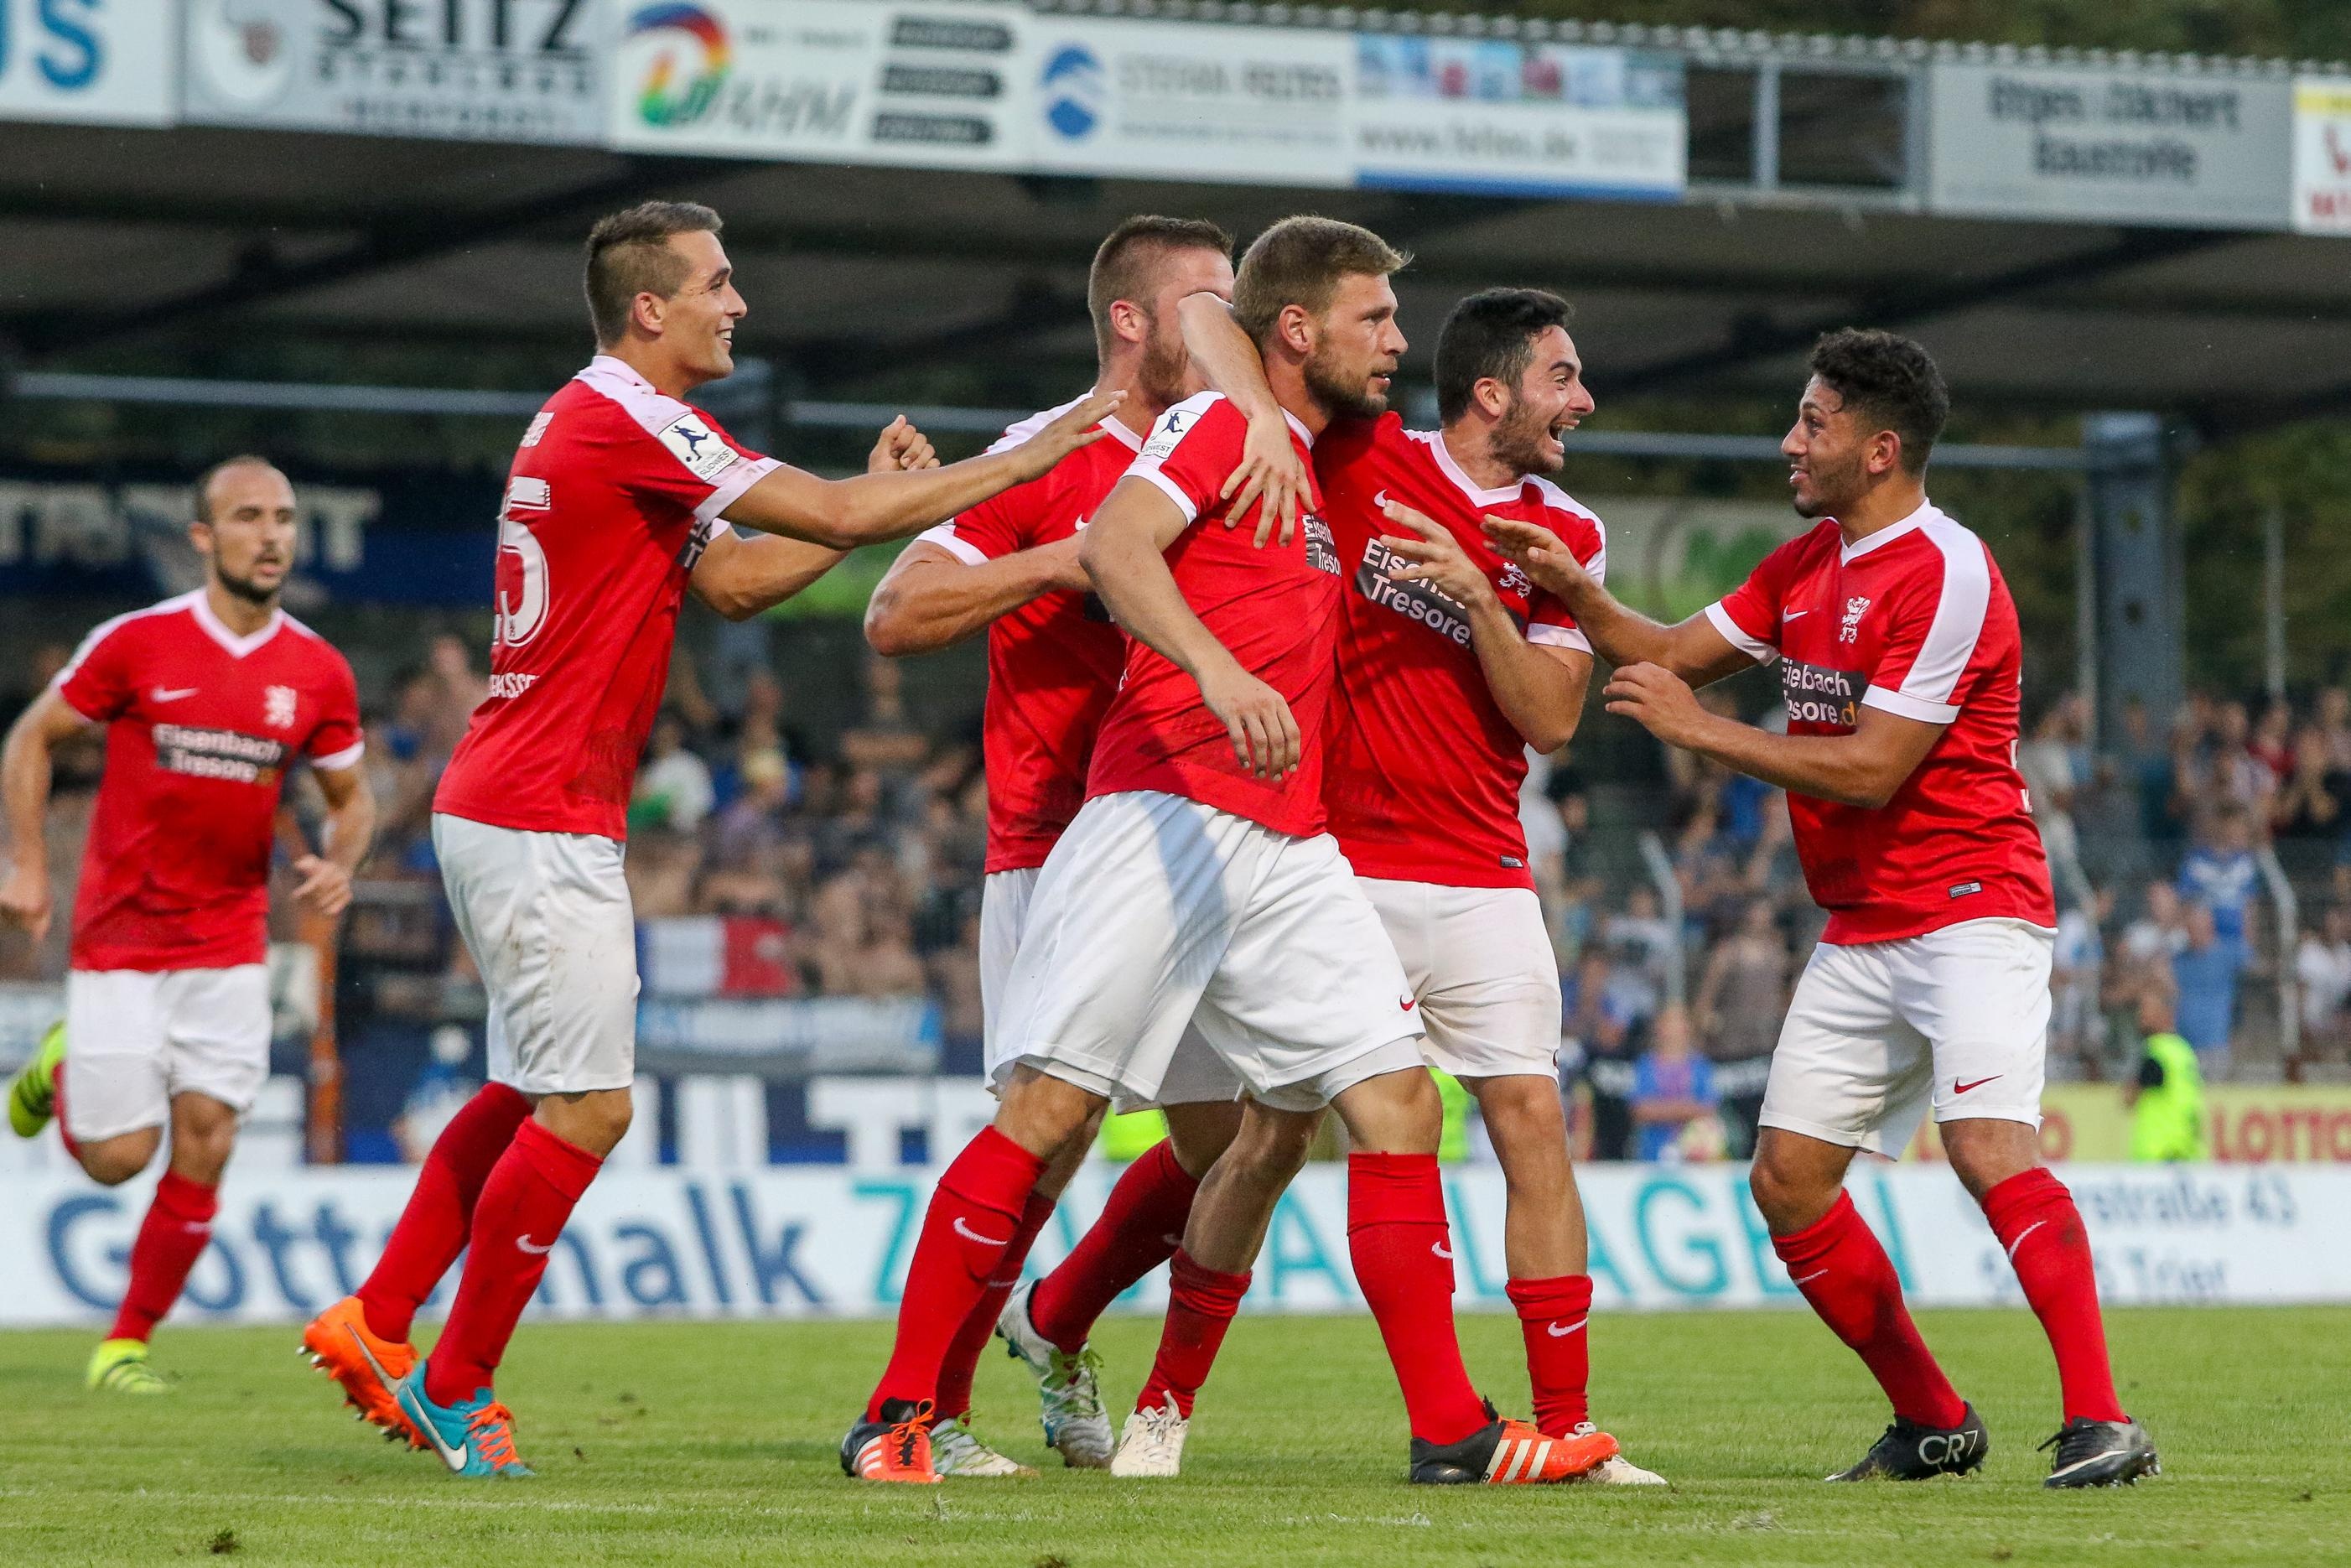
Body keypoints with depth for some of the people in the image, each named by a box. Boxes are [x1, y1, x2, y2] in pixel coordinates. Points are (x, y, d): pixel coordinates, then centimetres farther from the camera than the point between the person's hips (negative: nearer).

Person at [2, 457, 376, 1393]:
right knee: (117, 1157, -3)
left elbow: (352, 797, 11)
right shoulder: (135, 644, -8)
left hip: (229, 946, 2)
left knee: (204, 1148, -6)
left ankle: (128, 1342, 10)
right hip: (120, 938, -2)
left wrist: (338, 865, -10)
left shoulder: (317, 673, -1)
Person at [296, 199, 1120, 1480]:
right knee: (589, 1109, -7)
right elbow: (833, 515, -17)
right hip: (543, 821, -11)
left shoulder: (595, 424, 17)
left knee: (530, 1091, 19)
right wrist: (1028, 458, -12)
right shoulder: (626, 418, -15)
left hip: (498, 809, 11)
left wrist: (878, 494, 10)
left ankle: (374, 1325, 21)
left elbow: (731, 581, 19)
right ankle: (453, 1388, 0)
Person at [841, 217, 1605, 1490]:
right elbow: (1112, 546, -20)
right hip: (1165, 813, -8)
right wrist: (1219, 671, -34)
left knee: (1398, 1103, 0)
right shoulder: (1217, 427, -1)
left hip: (1287, 848, 8)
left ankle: (1449, 1431, 3)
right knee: (1049, 1110, -10)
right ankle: (896, 1416, -4)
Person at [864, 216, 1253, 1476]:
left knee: (1232, 1137, 5)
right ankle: (921, 1409, 0)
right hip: (1056, 855, -7)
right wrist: (1055, 562, -18)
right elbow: (894, 615, -10)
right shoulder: (1046, 458, -6)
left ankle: (1054, 1330, 28)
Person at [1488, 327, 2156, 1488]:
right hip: (1858, 934, 9)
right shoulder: (1807, 565, 12)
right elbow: (1673, 653, 17)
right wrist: (1574, 591, 0)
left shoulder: (1946, 575, -16)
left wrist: (1701, 730, -14)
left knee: (1990, 1149, -26)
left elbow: (1871, 770, -20)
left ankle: (2099, 1423, -27)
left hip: (1970, 909, -9)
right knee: (1786, 1183, 3)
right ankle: (1933, 1424, 13)